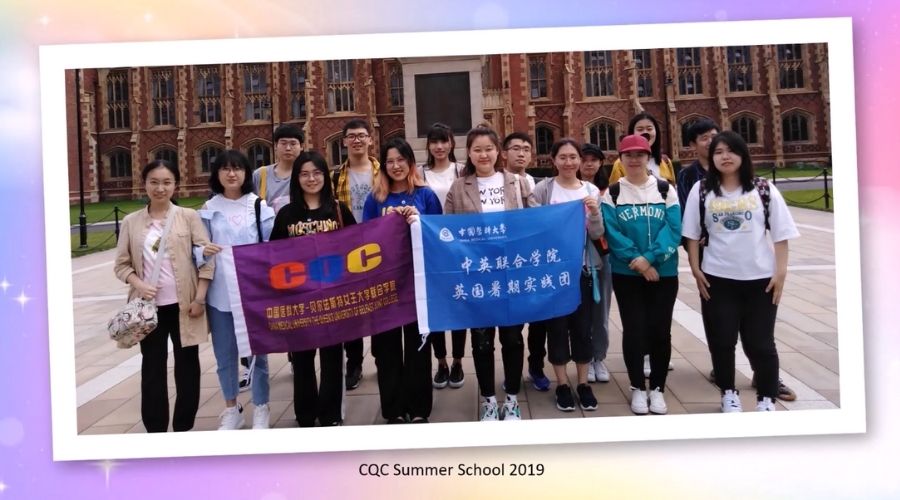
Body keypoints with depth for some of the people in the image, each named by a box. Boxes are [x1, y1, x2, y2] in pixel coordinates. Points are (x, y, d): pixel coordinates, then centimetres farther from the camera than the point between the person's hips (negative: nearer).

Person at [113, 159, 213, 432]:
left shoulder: (188, 216, -1)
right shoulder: (131, 222, 4)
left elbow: (206, 258, -3)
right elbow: (122, 264, 7)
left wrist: (199, 298, -9)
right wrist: (138, 285, -12)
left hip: (183, 305, -1)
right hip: (149, 306, 1)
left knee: (187, 365, 8)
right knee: (152, 368, 7)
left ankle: (184, 427, 22)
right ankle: (155, 429, 18)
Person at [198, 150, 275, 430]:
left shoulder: (259, 205, 0)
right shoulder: (208, 209, 4)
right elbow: (198, 248, 4)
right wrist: (204, 251, -17)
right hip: (219, 292, 2)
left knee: (257, 351, 6)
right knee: (224, 354, 12)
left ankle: (261, 410, 22)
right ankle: (232, 410, 29)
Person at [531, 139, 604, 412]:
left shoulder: (591, 191, 4)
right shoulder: (543, 189, -5)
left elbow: (597, 234, 0)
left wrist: (595, 213, -17)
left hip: (583, 267, 2)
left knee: (583, 325, 8)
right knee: (557, 325, 5)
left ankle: (583, 383, 22)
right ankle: (562, 384, 18)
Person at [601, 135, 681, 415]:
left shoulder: (665, 189, 3)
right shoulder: (612, 193, 1)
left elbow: (674, 228, -7)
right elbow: (612, 232, -8)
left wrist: (650, 257, -20)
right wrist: (637, 262, -18)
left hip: (663, 273, 1)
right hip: (626, 274, -1)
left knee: (660, 330, 3)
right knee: (634, 329, 1)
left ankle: (658, 388, 19)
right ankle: (638, 388, 17)